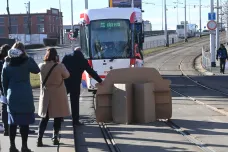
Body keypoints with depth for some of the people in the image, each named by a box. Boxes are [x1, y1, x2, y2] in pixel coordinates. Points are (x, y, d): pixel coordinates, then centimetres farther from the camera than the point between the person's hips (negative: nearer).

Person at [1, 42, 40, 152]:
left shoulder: (7, 63, 4)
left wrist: (6, 93, 15)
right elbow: (36, 70, 11)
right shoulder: (26, 61, -5)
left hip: (12, 96, 3)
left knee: (12, 122, 8)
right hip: (25, 96, -3)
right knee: (24, 122, 1)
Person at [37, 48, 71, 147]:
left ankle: (39, 139, 3)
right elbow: (67, 75, 0)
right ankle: (55, 138, 10)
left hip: (46, 95, 3)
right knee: (58, 117, 10)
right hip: (58, 95, -3)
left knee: (45, 117, 12)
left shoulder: (41, 66, -6)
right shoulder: (60, 66, -15)